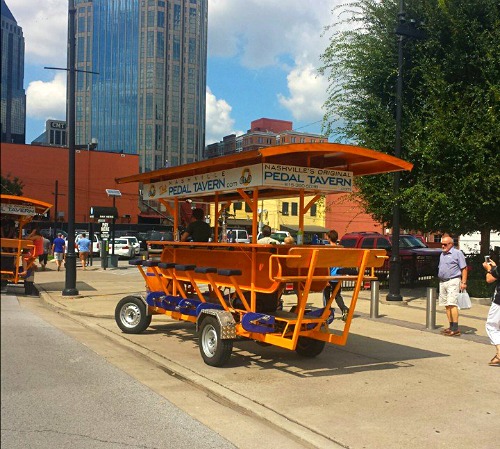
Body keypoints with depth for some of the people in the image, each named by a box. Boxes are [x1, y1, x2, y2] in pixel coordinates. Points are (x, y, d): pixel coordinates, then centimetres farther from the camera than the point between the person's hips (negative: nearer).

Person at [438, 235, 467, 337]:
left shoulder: (457, 253, -4)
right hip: (442, 282, 8)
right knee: (447, 305, 7)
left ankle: (455, 329, -14)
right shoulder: (442, 255, 18)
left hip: (453, 281, -8)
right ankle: (451, 327, 11)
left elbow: (464, 269, -6)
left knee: (452, 304, -14)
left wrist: (463, 282, -14)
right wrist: (440, 282, 16)